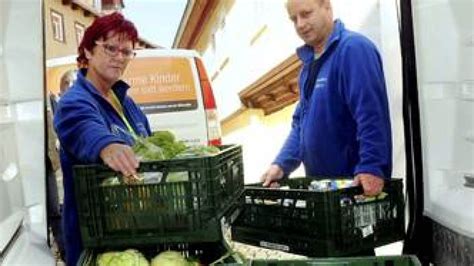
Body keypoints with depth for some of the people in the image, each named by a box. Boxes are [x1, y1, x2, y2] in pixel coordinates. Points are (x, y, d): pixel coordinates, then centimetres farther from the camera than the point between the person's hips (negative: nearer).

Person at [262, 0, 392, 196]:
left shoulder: (354, 48, -13)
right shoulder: (310, 59, 13)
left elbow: (371, 115, -22)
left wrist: (371, 168, -28)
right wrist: (281, 164, 4)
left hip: (356, 182, -8)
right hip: (320, 181, 8)